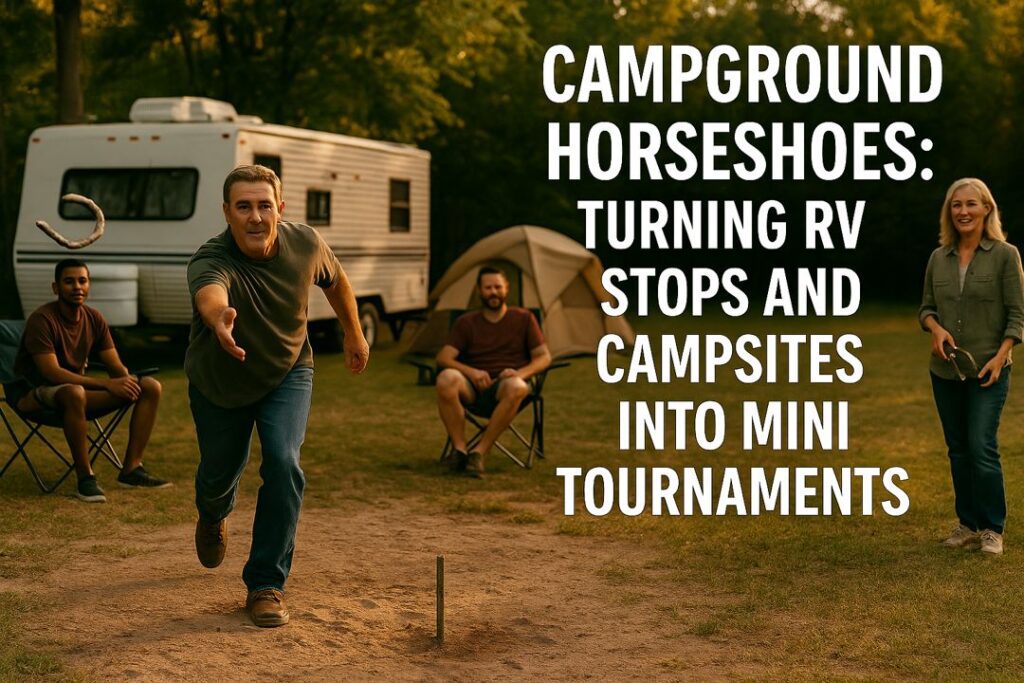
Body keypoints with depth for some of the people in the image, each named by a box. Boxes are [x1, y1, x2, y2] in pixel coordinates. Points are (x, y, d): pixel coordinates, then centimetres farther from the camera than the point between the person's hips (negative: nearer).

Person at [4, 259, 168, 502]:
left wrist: (127, 380, -23)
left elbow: (116, 367, 3)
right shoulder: (42, 319, -19)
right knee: (73, 392, -43)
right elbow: (52, 373, -28)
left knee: (151, 387, -7)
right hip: (33, 394, -7)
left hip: (76, 388, 7)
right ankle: (85, 478, -31)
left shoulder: (95, 319, 2)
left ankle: (131, 469, -9)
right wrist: (106, 384, -33)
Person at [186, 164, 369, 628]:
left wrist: (354, 334, 14)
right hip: (219, 381, -1)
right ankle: (212, 518, 57)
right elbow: (210, 293, -60)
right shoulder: (210, 260, -35)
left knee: (283, 465, -20)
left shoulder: (305, 244, -23)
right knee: (219, 472, 16)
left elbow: (336, 282, 1)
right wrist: (220, 318, -84)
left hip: (287, 372, 1)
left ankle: (266, 584, -5)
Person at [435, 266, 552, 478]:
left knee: (516, 387, -40)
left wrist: (521, 373, -15)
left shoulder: (524, 319, 12)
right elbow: (443, 357, 2)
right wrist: (471, 372, -19)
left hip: (505, 384, -1)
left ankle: (479, 452, -32)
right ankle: (459, 448, -28)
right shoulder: (466, 323, 13)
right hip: (473, 389, 1)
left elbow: (544, 357, 7)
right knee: (446, 378, -34)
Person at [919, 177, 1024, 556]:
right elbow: (926, 307, 13)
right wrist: (936, 328, -8)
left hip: (987, 370, -4)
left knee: (982, 447, -9)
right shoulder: (939, 257, 7)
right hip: (945, 369, 5)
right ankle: (968, 524, 20)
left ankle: (992, 528, 4)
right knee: (957, 449, 10)